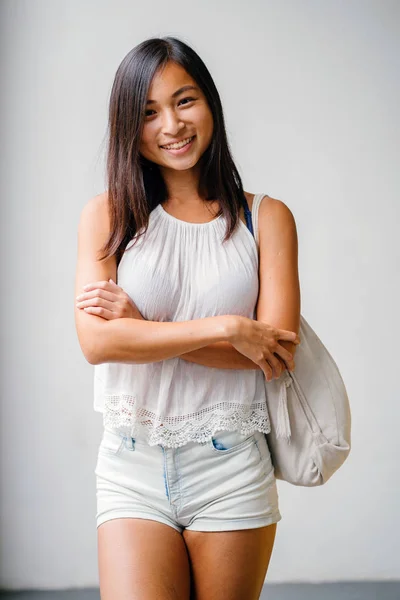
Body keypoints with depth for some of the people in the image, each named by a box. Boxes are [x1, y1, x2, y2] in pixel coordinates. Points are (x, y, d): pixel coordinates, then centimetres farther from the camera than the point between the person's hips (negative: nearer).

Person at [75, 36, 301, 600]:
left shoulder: (268, 218, 3)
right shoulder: (107, 216, 3)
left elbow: (277, 349, -7)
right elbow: (97, 341, -10)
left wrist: (145, 328, -11)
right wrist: (227, 328, -14)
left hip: (231, 469, 1)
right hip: (133, 470, 0)